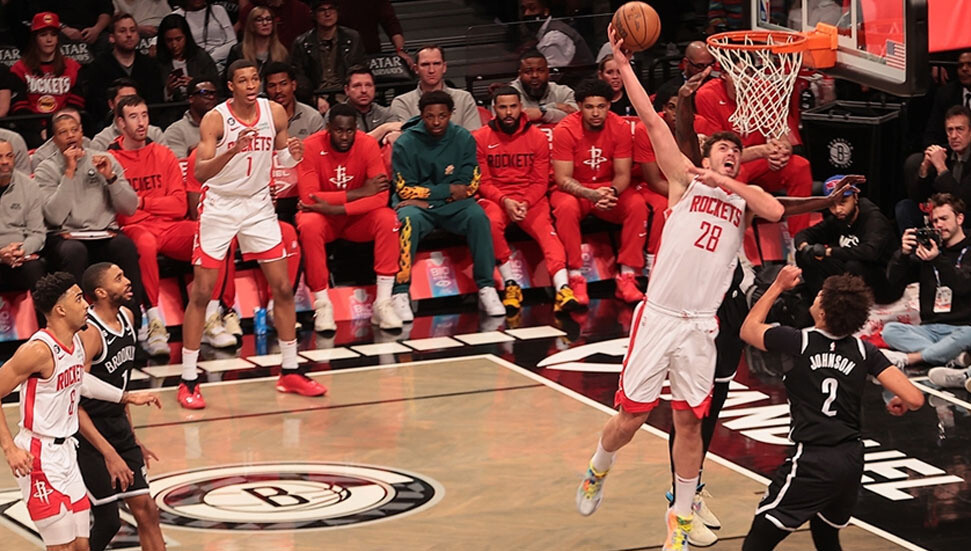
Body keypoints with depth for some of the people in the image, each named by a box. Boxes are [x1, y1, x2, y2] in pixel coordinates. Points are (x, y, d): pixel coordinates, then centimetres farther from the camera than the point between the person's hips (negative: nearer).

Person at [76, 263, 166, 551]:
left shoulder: (126, 317, 5)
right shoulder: (89, 334, -22)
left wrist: (133, 439, 18)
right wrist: (110, 454, -26)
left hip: (119, 428, 8)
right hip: (90, 434, -8)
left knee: (146, 510, 7)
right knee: (107, 521, -3)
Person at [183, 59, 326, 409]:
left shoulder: (275, 113, -5)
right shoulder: (216, 119, -17)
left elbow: (281, 158, 9)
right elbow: (199, 172, -23)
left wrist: (293, 155, -14)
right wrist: (232, 151, -39)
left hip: (259, 205, 4)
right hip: (220, 206, -4)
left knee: (283, 288, 3)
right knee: (201, 293, -4)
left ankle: (290, 372, 16)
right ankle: (188, 381, 2)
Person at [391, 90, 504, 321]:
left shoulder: (463, 139, 0)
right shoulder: (406, 144, -6)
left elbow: (470, 185, -2)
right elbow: (405, 189, -8)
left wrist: (428, 196, -11)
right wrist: (449, 190, -11)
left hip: (453, 206, 2)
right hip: (416, 205, -2)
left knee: (477, 216, -28)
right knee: (409, 219, -35)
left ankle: (487, 289, -23)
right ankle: (399, 294, -35)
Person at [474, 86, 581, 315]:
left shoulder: (537, 137, 4)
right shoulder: (481, 138, 1)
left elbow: (541, 182, 3)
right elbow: (483, 182, -1)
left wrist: (525, 203, -15)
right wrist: (505, 201, -18)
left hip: (531, 199, 1)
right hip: (495, 198, -1)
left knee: (547, 231, -26)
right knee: (492, 221, -34)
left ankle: (563, 289, -41)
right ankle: (511, 285, -24)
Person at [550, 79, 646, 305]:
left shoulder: (620, 128, -8)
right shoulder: (565, 130, -15)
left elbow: (623, 174, -7)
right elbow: (563, 179, -17)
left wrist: (611, 192, -31)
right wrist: (591, 194, -35)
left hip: (609, 188, 3)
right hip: (574, 190, -2)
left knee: (637, 205, -27)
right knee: (566, 207, -36)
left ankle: (626, 277, -23)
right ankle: (576, 279, -31)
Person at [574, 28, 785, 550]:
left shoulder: (745, 197, 14)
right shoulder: (686, 180, 6)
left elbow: (777, 211, -9)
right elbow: (652, 121, -2)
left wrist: (728, 183, -11)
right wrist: (624, 65, -7)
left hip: (701, 325, 2)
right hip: (658, 315, -2)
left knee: (688, 421, 4)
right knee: (632, 414, 1)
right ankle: (596, 472, 30)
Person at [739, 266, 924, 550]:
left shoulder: (798, 342, -7)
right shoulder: (864, 351, 2)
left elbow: (748, 329, 13)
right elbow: (915, 399, -2)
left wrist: (778, 286, 22)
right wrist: (901, 403, 22)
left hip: (812, 461, -6)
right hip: (852, 460, 6)